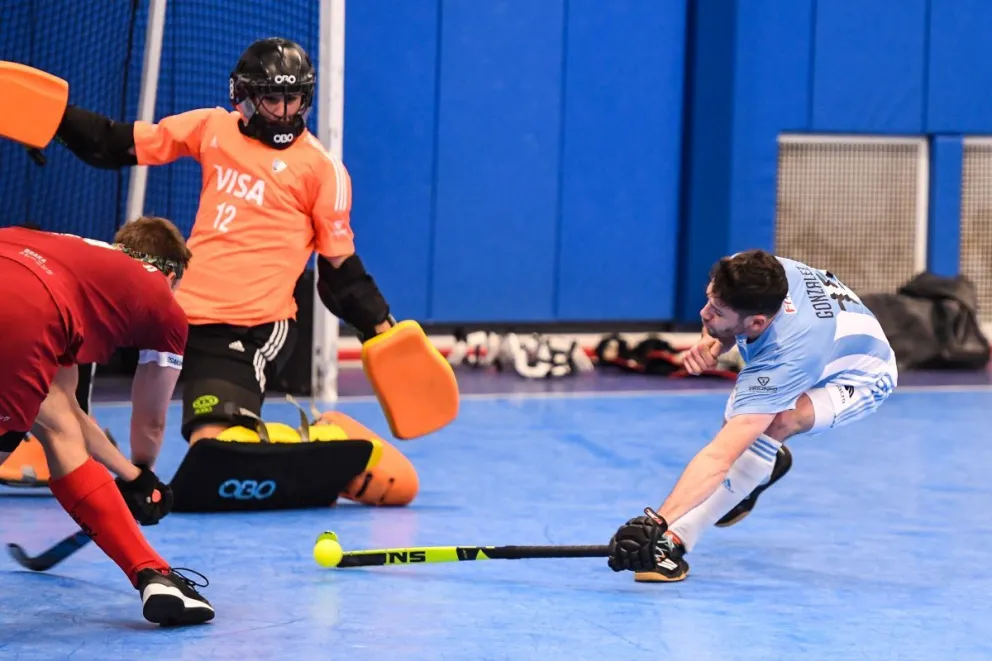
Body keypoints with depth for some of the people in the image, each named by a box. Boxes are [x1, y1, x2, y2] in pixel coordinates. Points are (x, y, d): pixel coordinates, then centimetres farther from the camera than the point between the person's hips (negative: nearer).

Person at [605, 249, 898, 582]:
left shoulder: (781, 359, -45)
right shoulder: (745, 274, -29)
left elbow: (718, 457, -50)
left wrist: (658, 522, -59)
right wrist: (711, 342, -24)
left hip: (861, 378, -8)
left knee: (777, 422, -35)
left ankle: (673, 540, -32)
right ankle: (766, 463, 35)